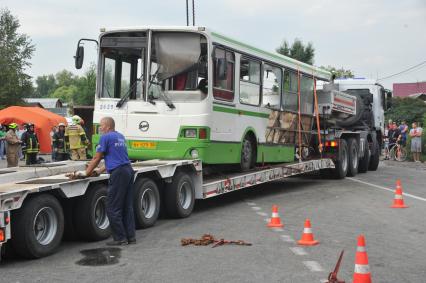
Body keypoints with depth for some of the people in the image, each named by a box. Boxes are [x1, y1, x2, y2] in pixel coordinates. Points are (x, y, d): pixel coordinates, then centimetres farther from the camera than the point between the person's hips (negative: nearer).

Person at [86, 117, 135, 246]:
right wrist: (100, 170, 28)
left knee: (113, 208, -2)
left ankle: (120, 238, -1)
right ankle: (130, 237, 12)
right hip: (128, 169, 9)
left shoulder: (106, 137, -5)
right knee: (127, 206, 11)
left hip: (118, 173, -9)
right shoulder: (120, 137, 20)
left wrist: (87, 173, 8)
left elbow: (97, 158, -2)